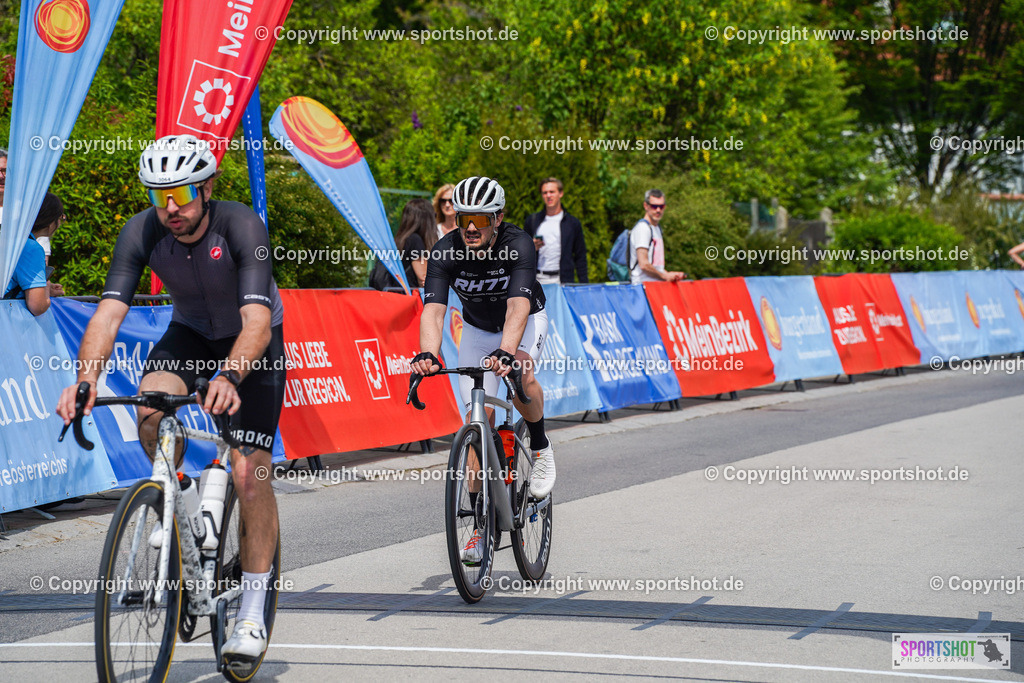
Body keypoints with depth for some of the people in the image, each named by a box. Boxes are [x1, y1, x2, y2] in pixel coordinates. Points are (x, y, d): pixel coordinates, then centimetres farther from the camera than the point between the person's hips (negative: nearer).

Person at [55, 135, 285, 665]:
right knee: (151, 408, -30)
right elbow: (109, 311, -30)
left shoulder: (241, 226, -33)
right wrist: (85, 378, -48)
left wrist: (229, 377, -61)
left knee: (249, 472, -15)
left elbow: (257, 318, -43)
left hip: (255, 342, -3)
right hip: (190, 333, 3)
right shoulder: (141, 232, -23)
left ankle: (253, 613, -2)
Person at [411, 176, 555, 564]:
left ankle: (540, 448, -6)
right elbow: (433, 310, -37)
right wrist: (427, 353, -56)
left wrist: (506, 352, -63)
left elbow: (518, 305, -45)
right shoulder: (446, 252, -26)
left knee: (521, 373, -35)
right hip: (477, 328, 3)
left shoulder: (518, 246, -33)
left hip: (525, 322, -3)